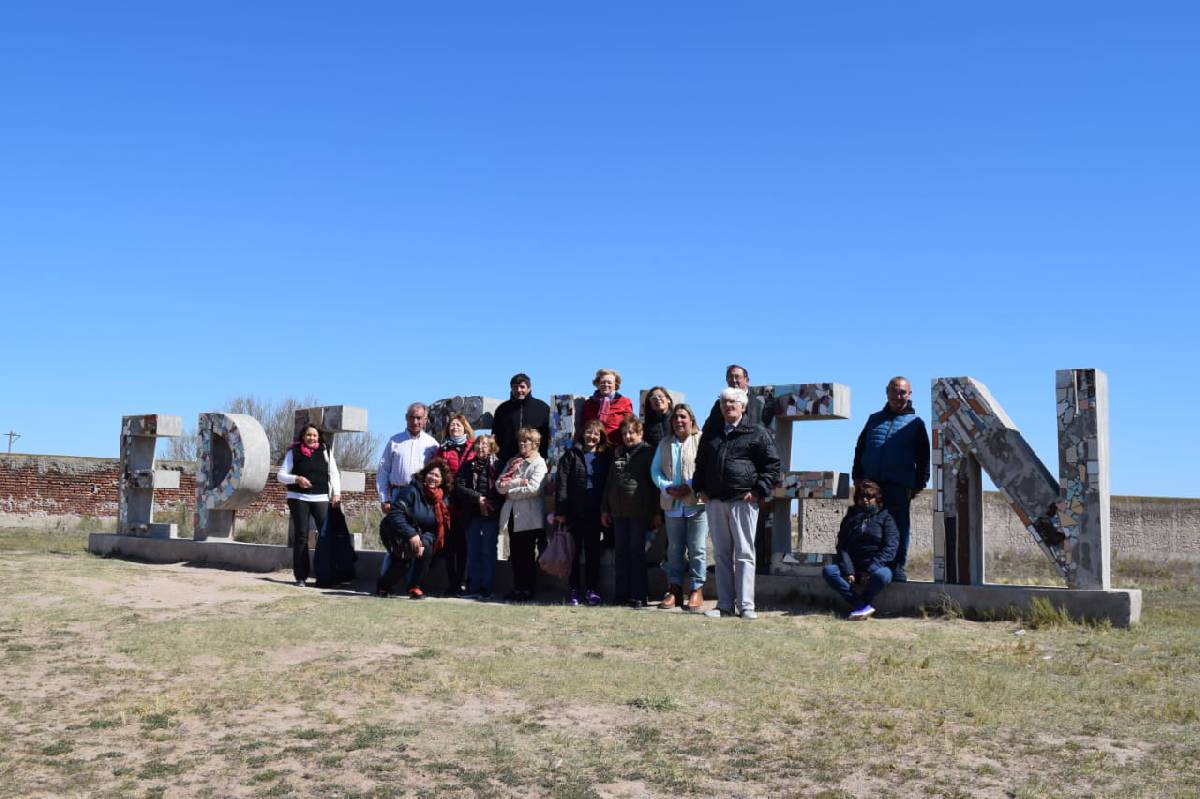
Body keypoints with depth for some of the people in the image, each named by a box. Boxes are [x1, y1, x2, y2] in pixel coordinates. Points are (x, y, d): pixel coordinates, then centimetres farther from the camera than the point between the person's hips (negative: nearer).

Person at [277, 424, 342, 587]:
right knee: (300, 537, 1)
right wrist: (297, 479, -14)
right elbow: (280, 475, 5)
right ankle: (301, 576, 5)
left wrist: (336, 493, -5)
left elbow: (334, 473, 9)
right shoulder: (293, 452, 7)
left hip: (321, 498, 0)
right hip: (298, 498, 0)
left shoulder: (326, 452, 9)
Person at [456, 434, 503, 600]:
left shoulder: (497, 465, 1)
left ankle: (486, 588, 7)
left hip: (492, 514, -2)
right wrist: (478, 498, -12)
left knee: (489, 552, 2)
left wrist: (493, 504, -16)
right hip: (473, 515, 2)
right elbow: (459, 487, -2)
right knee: (473, 552, 6)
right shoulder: (468, 465, 7)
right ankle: (473, 588, 12)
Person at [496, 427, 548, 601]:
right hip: (512, 514, 6)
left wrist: (510, 491, -7)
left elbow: (534, 488, -17)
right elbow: (499, 485, 3)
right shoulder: (512, 463, 15)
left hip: (529, 516, -6)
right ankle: (517, 589, 16)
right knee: (515, 554, 9)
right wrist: (518, 482, -12)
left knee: (528, 555, 1)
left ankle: (528, 590, 8)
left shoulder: (539, 463, -3)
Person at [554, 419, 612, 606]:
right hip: (574, 512, -1)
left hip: (594, 513, 1)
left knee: (593, 551, 5)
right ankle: (574, 590, 12)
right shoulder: (572, 455, 3)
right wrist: (560, 510, -10)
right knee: (574, 551, 5)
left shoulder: (605, 458, 8)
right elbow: (561, 483, -2)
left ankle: (592, 590, 12)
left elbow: (608, 484, 6)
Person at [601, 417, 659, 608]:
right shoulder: (619, 454, 17)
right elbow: (610, 482, 21)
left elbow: (655, 482, -5)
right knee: (620, 553, 7)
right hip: (619, 512, 6)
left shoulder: (648, 453, -2)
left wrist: (656, 511, -9)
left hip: (640, 511, -6)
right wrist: (605, 509, 17)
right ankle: (621, 594, 12)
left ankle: (638, 596, 2)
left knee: (636, 552, -3)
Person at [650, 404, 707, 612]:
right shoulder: (665, 444, 15)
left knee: (697, 548, -4)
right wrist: (667, 488, -5)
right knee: (674, 548, 9)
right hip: (673, 505, 5)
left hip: (697, 503, -5)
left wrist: (690, 487, -15)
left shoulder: (701, 441, -1)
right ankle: (675, 589, 15)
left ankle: (696, 590, 3)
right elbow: (655, 469, 11)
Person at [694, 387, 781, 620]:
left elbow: (772, 465, 0)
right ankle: (725, 604, 9)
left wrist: (759, 491, -8)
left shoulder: (757, 432, 3)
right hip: (715, 501, 5)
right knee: (721, 554, 6)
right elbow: (700, 464, 27)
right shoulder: (711, 435, 19)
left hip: (743, 500, -5)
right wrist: (700, 489, 14)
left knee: (744, 554, -5)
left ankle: (746, 605, -4)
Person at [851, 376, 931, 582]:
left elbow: (923, 457, 7)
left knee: (898, 527, -2)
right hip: (870, 483, 3)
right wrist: (857, 476, 10)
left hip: (899, 486, -3)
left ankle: (897, 569, 3)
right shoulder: (874, 419, 18)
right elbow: (860, 448, 20)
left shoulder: (915, 423, 9)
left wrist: (919, 485, 0)